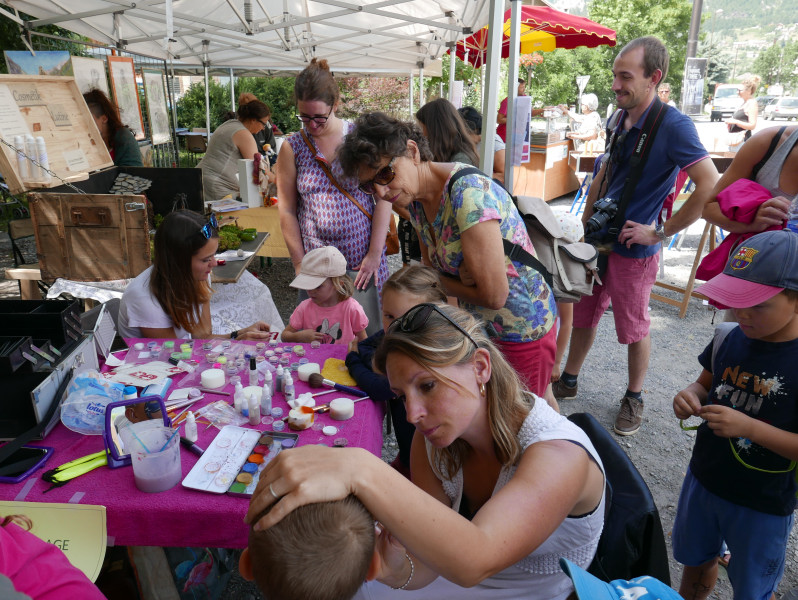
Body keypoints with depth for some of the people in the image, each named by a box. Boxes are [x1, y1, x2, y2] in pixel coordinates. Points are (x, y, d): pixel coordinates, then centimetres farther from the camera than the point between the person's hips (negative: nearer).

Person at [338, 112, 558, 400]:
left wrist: (438, 281, -12)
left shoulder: (468, 194, -28)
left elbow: (493, 295, -27)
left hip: (523, 332, -8)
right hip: (477, 326, 8)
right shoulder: (416, 201, -1)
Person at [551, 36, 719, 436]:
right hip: (598, 241, 7)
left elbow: (710, 186, -25)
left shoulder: (672, 125, -17)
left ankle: (634, 398, 30)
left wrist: (661, 232, -20)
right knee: (583, 315, 16)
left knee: (633, 329, 9)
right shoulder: (621, 119, 6)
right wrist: (586, 226, 13)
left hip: (633, 249, -6)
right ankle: (568, 381, 34)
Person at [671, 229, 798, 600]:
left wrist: (748, 426, -32)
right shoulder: (728, 337, -10)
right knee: (696, 563, 27)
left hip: (762, 505, -4)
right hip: (703, 481, 4)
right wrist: (691, 396, -15)